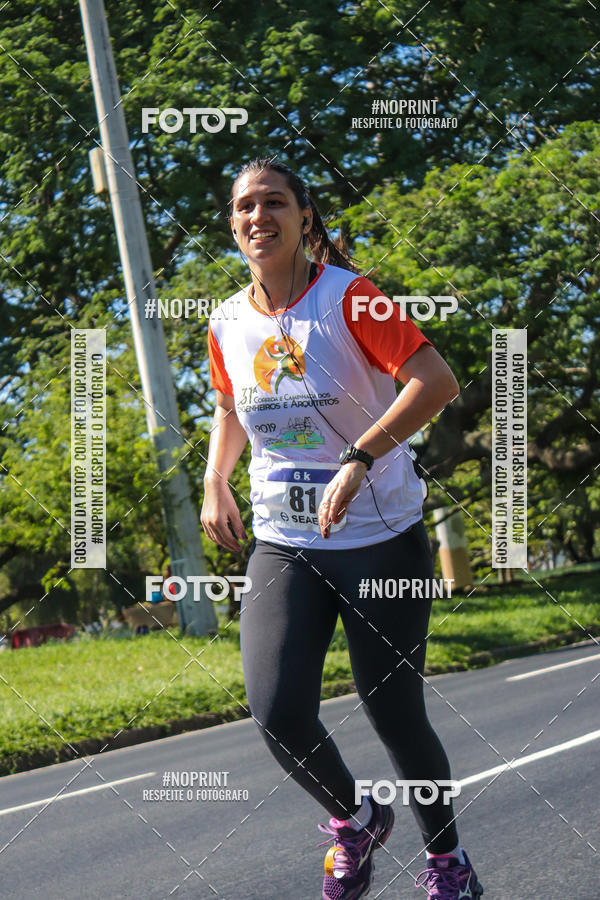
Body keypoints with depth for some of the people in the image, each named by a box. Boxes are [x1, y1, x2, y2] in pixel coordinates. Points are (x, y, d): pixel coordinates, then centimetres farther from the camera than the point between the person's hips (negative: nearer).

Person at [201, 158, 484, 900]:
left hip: (383, 539, -3)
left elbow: (436, 381, -22)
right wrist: (215, 482, 9)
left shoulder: (348, 297, -11)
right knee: (277, 714, -14)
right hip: (283, 545, 3)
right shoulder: (228, 324, 4)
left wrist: (359, 461, -31)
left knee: (394, 716, 1)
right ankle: (354, 819, 17)